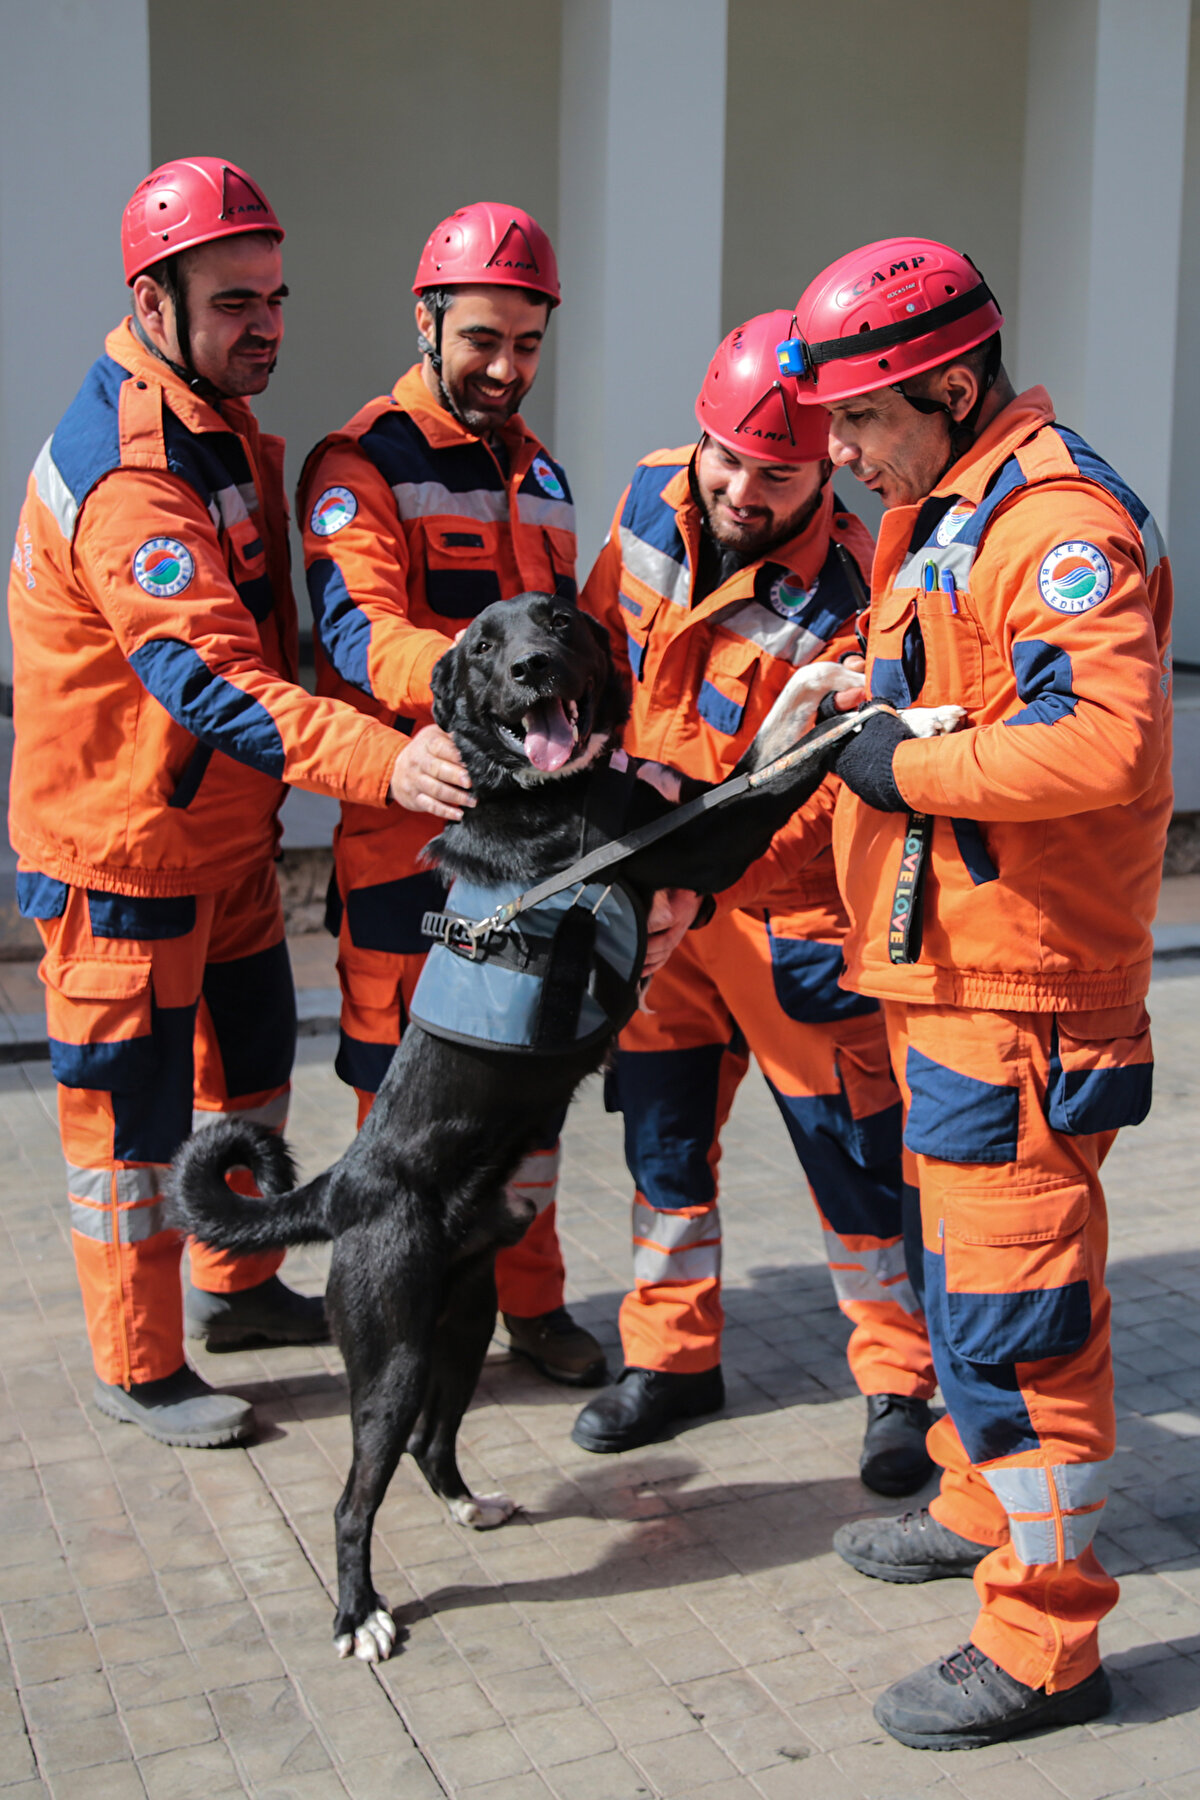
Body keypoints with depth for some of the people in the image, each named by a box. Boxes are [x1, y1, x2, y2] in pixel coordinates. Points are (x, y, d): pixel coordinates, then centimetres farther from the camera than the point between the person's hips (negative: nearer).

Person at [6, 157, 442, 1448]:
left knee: (250, 1057, 21)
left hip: (223, 830, 10)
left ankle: (231, 1284, 40)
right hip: (122, 851, -9)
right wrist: (384, 763, -46)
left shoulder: (224, 426, 7)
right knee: (133, 1105, 3)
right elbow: (211, 680, -36)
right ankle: (137, 1367, 20)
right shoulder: (121, 470, -25)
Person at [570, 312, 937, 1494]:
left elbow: (822, 795, -24)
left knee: (850, 1151, 3)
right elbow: (603, 645, 11)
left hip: (789, 905, -5)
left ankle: (898, 1385, 22)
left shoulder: (849, 596, -23)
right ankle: (671, 1358, 32)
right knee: (661, 1131, 14)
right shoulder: (651, 498, -5)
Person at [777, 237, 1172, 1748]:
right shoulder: (937, 519, 16)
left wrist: (907, 767, -21)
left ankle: (1041, 1646, 9)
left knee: (1012, 1311, -4)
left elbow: (1104, 741, -31)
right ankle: (981, 1505, 41)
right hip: (946, 979, 11)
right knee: (963, 1271, 23)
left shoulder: (1059, 519, -18)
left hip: (1017, 997, -11)